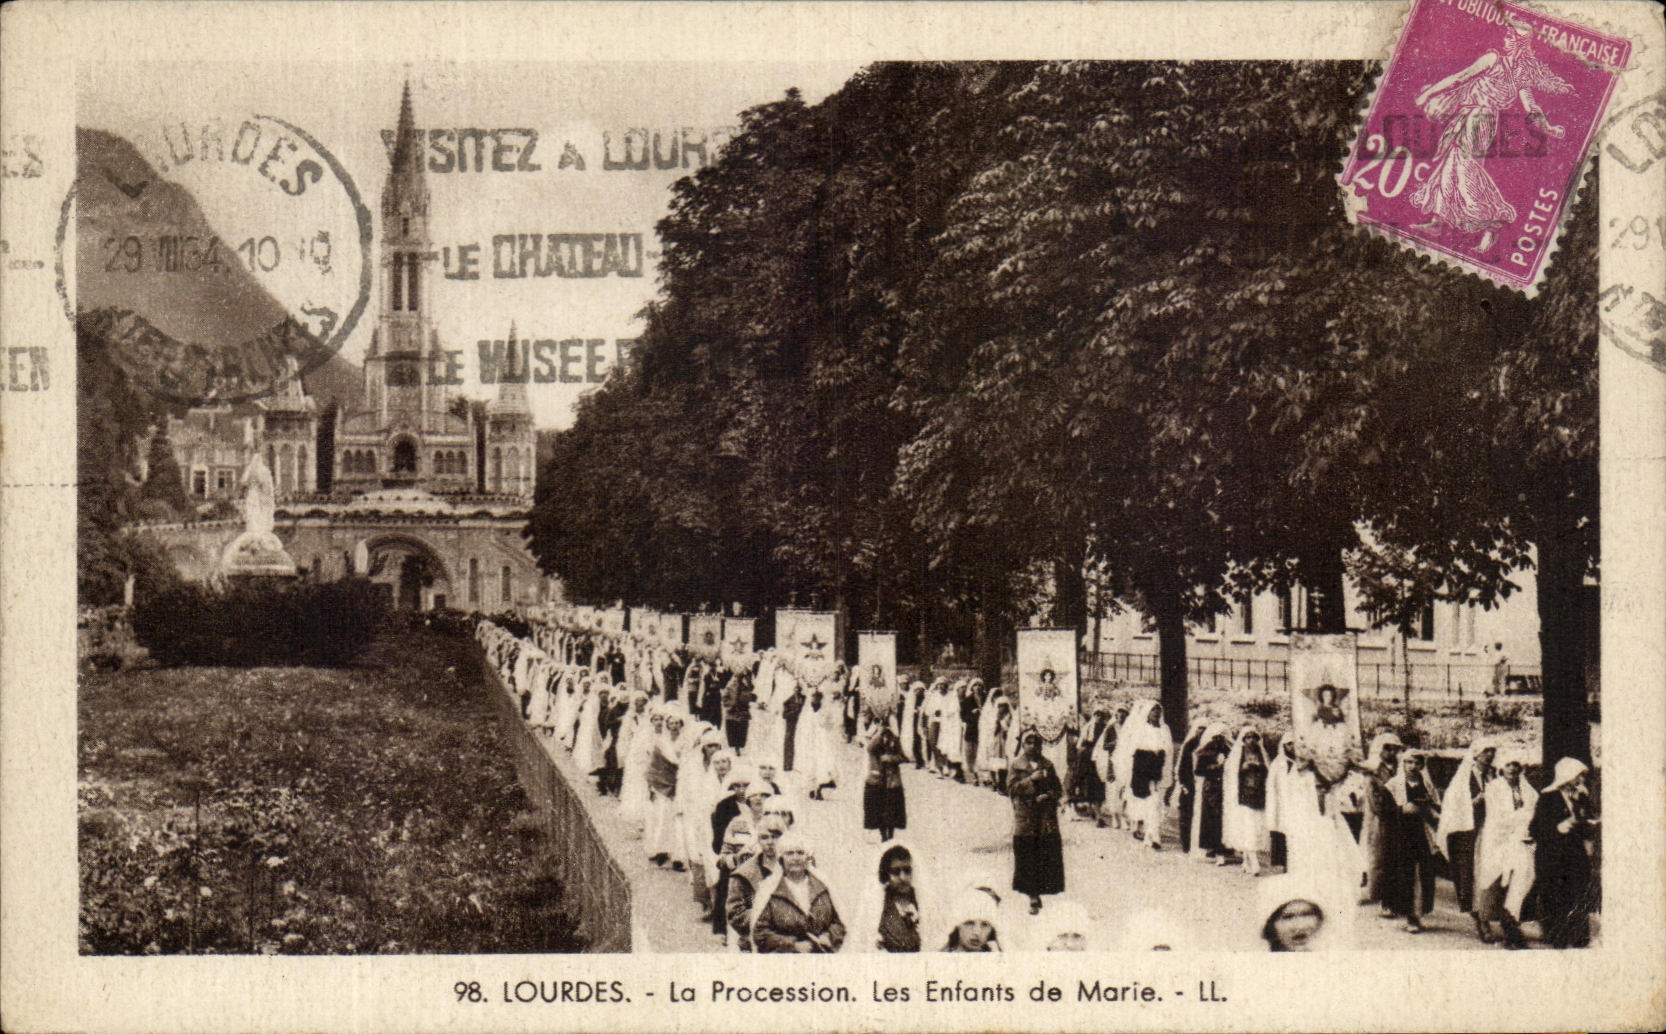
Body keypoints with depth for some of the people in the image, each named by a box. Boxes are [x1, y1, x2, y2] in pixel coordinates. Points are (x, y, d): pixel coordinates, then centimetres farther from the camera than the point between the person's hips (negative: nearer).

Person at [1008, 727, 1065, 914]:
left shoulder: (1047, 766, 12)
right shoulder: (1016, 766, 5)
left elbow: (1058, 789, 12)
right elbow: (1012, 788, -5)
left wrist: (1048, 796, -8)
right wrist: (1031, 779, -15)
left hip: (1047, 819, 2)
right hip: (1024, 819, -2)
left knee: (1047, 859, -3)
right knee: (1027, 860, -4)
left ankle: (1038, 893, 8)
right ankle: (1033, 897, 2)